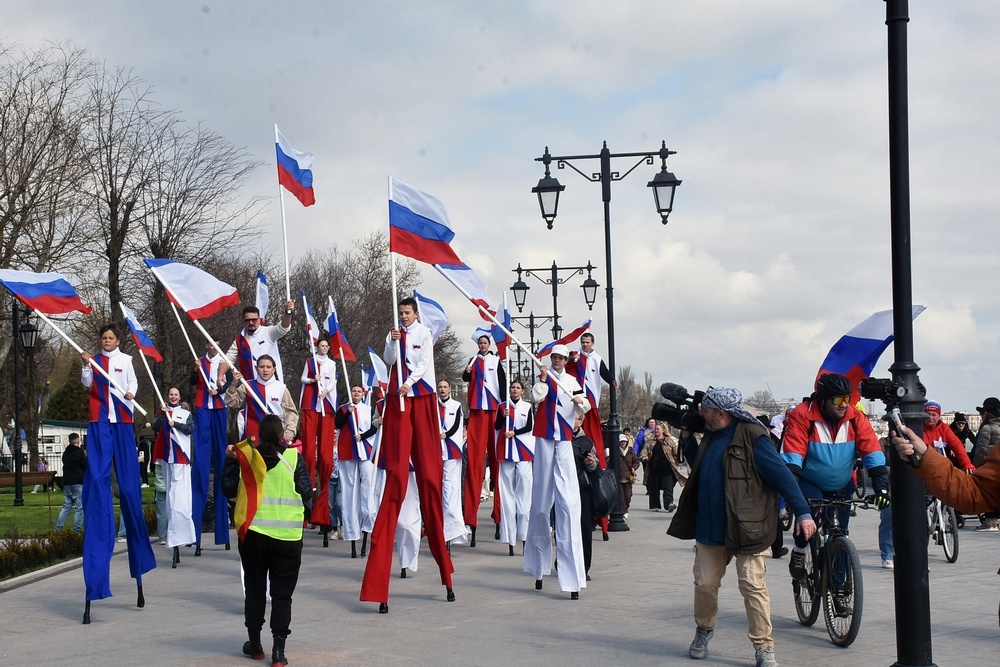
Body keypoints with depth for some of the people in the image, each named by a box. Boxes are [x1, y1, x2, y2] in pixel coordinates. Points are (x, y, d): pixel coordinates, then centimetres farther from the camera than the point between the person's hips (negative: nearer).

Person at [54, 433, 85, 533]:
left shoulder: (65, 453, 12)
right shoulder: (80, 452, -11)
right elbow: (87, 467, -9)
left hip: (66, 482, 7)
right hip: (78, 483, -7)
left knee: (66, 506, 13)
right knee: (80, 508, -2)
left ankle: (57, 528, 8)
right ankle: (77, 531, -5)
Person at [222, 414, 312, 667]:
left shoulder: (245, 457, -3)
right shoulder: (294, 458, -6)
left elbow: (228, 489, 3)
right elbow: (307, 493, -5)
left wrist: (230, 460, 13)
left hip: (253, 533, 1)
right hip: (287, 536, -1)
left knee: (255, 589, 16)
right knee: (282, 593, 4)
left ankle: (254, 644, 24)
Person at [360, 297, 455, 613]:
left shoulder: (424, 333, 4)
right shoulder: (393, 334, 12)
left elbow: (424, 363, -5)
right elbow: (388, 360, 2)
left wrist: (409, 383, -19)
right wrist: (394, 341, -13)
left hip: (421, 395, -2)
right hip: (397, 397, 2)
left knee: (428, 469, -1)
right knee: (396, 469, -4)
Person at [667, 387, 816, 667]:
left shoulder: (752, 437, -13)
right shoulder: (711, 436, 12)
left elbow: (781, 475, -16)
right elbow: (699, 473, 30)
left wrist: (803, 512, -19)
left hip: (746, 528, -7)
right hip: (710, 527, 7)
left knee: (753, 586, -5)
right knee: (705, 584, 11)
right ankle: (704, 631, 33)